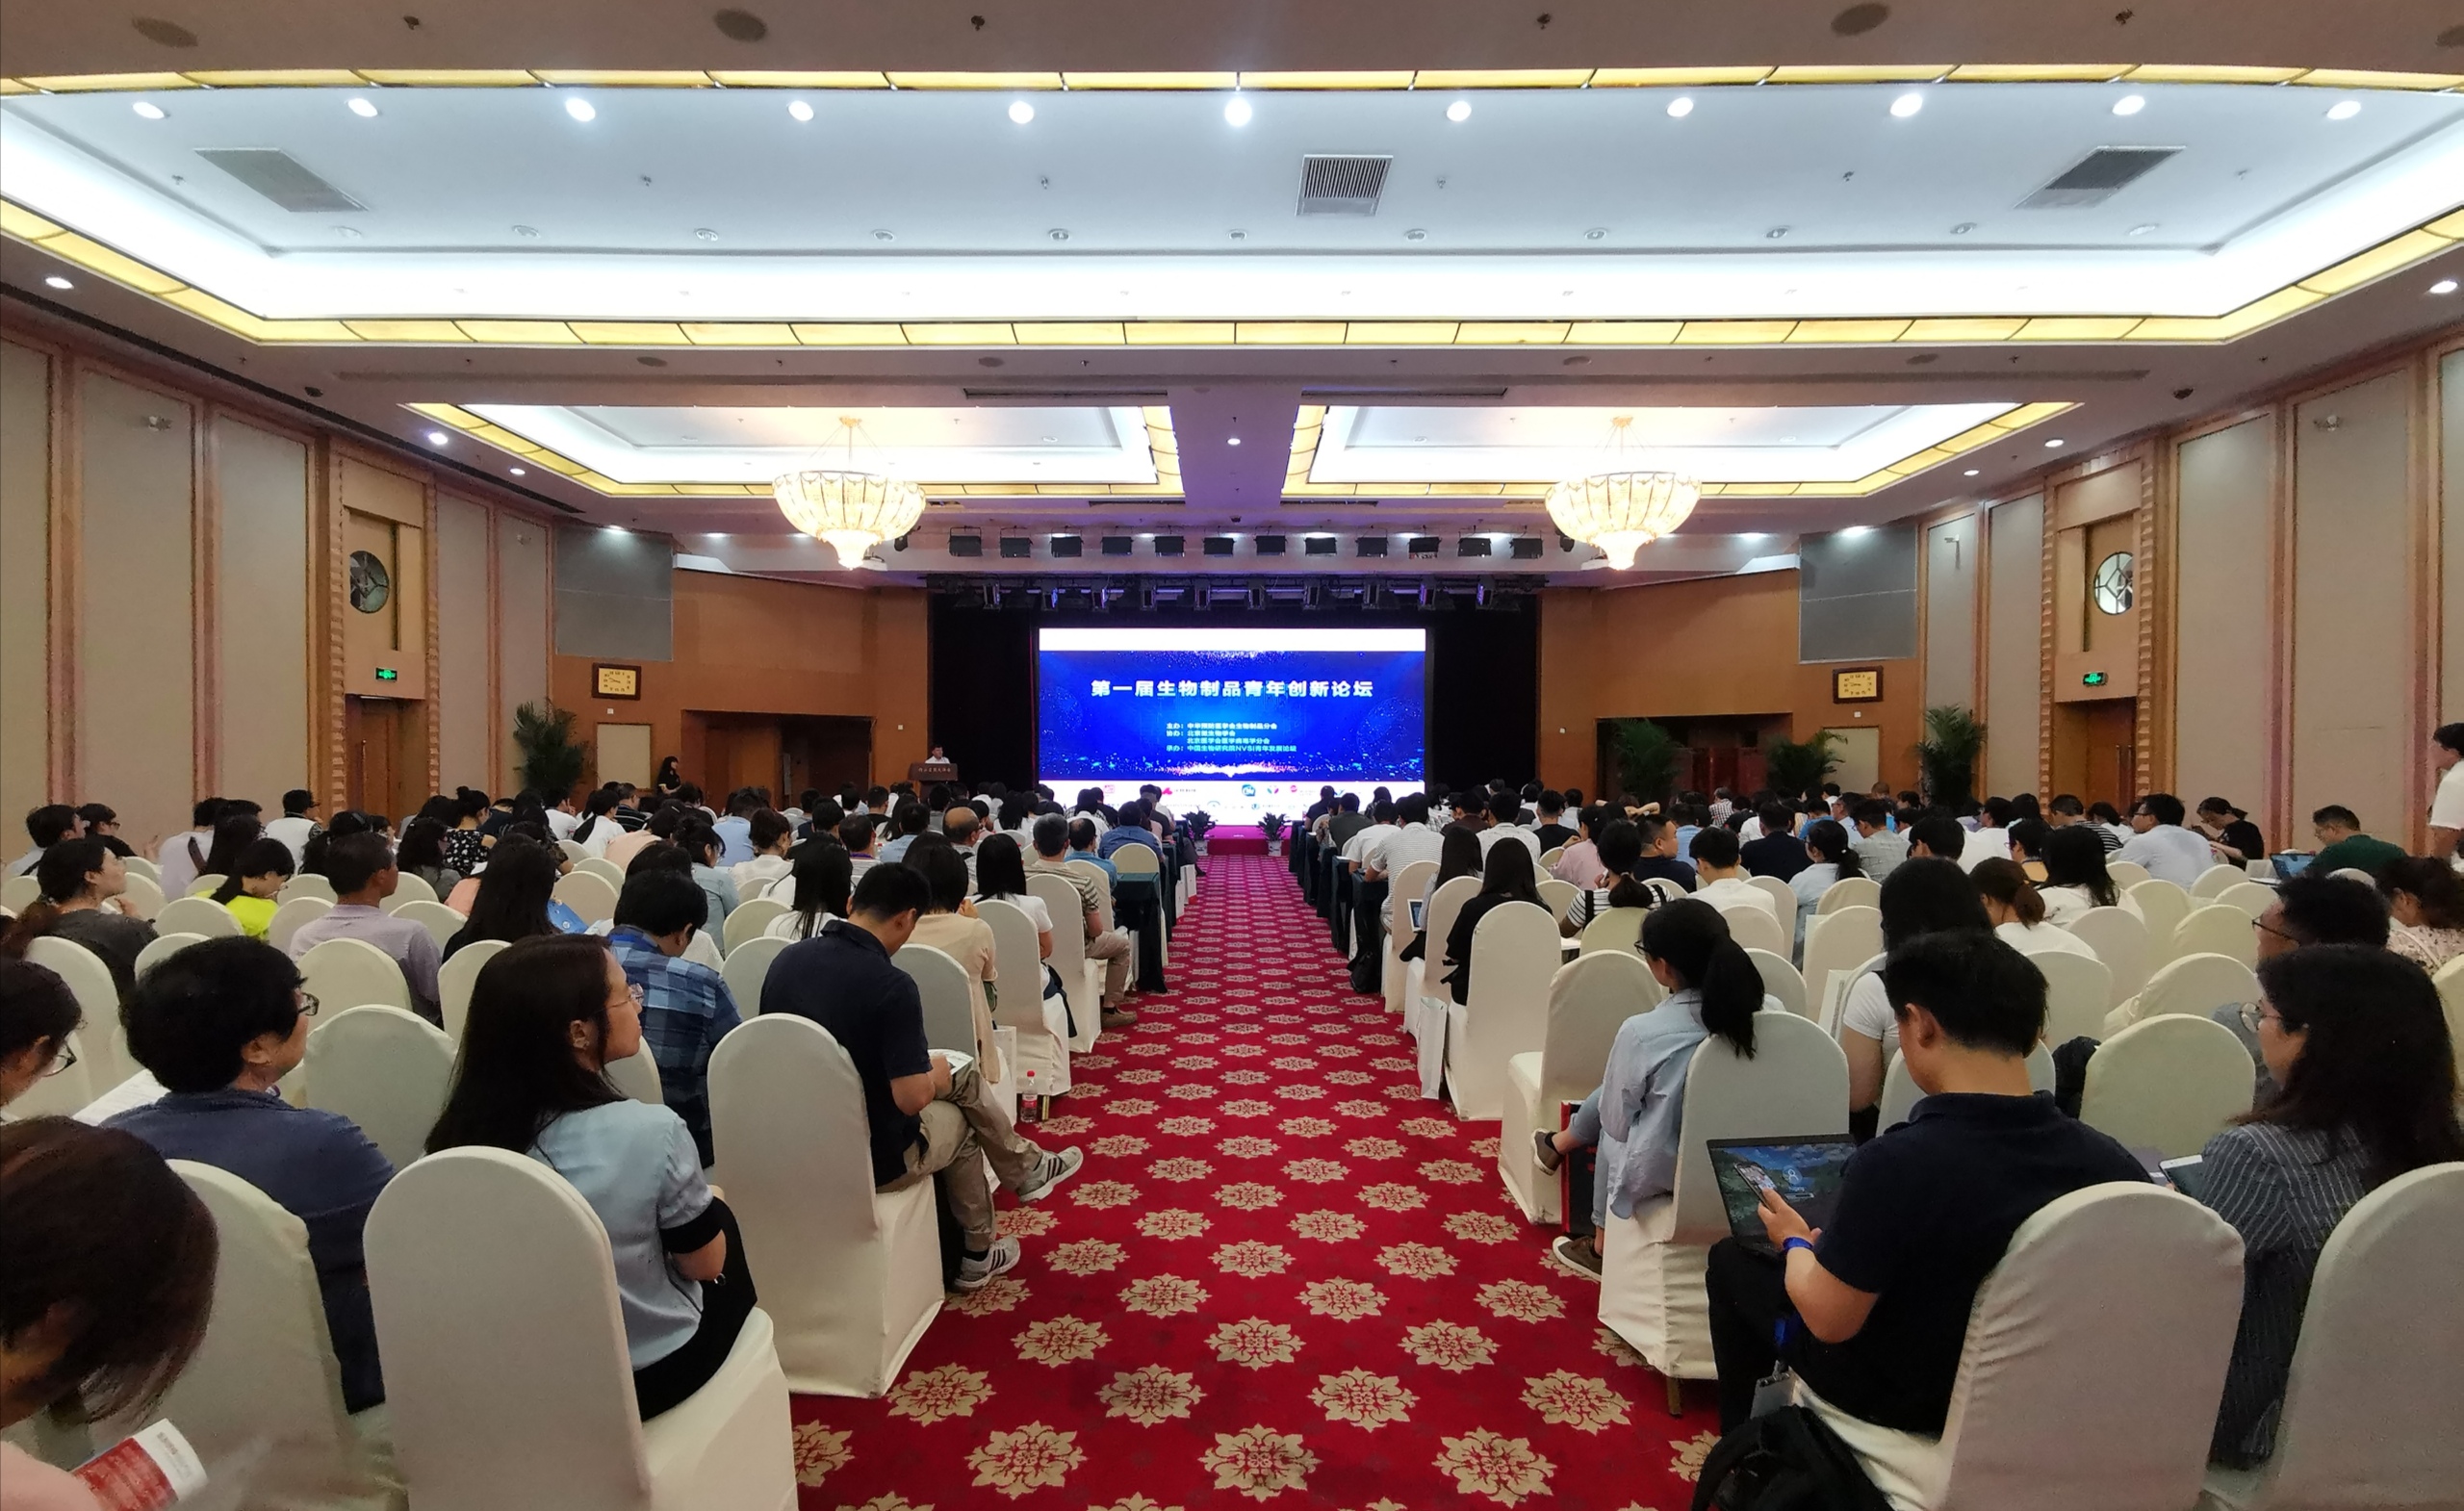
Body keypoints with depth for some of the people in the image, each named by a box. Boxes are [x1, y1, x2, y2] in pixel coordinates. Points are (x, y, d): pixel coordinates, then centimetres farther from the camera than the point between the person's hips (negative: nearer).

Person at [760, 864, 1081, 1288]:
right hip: (870, 1157, -6)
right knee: (957, 1120, 27)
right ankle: (975, 1253, 44)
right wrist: (936, 1077, -3)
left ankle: (1025, 1169, 41)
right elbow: (912, 1099, -26)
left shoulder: (785, 960, -5)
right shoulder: (891, 985, -27)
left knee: (964, 1078, 24)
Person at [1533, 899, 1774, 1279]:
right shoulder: (1770, 1011, -14)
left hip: (1662, 1172, -4)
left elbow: (1615, 1120, -11)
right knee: (1609, 1096, 23)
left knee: (1610, 1130, 29)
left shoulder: (1642, 1032, -26)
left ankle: (1602, 1248, 45)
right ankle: (1560, 1144, 48)